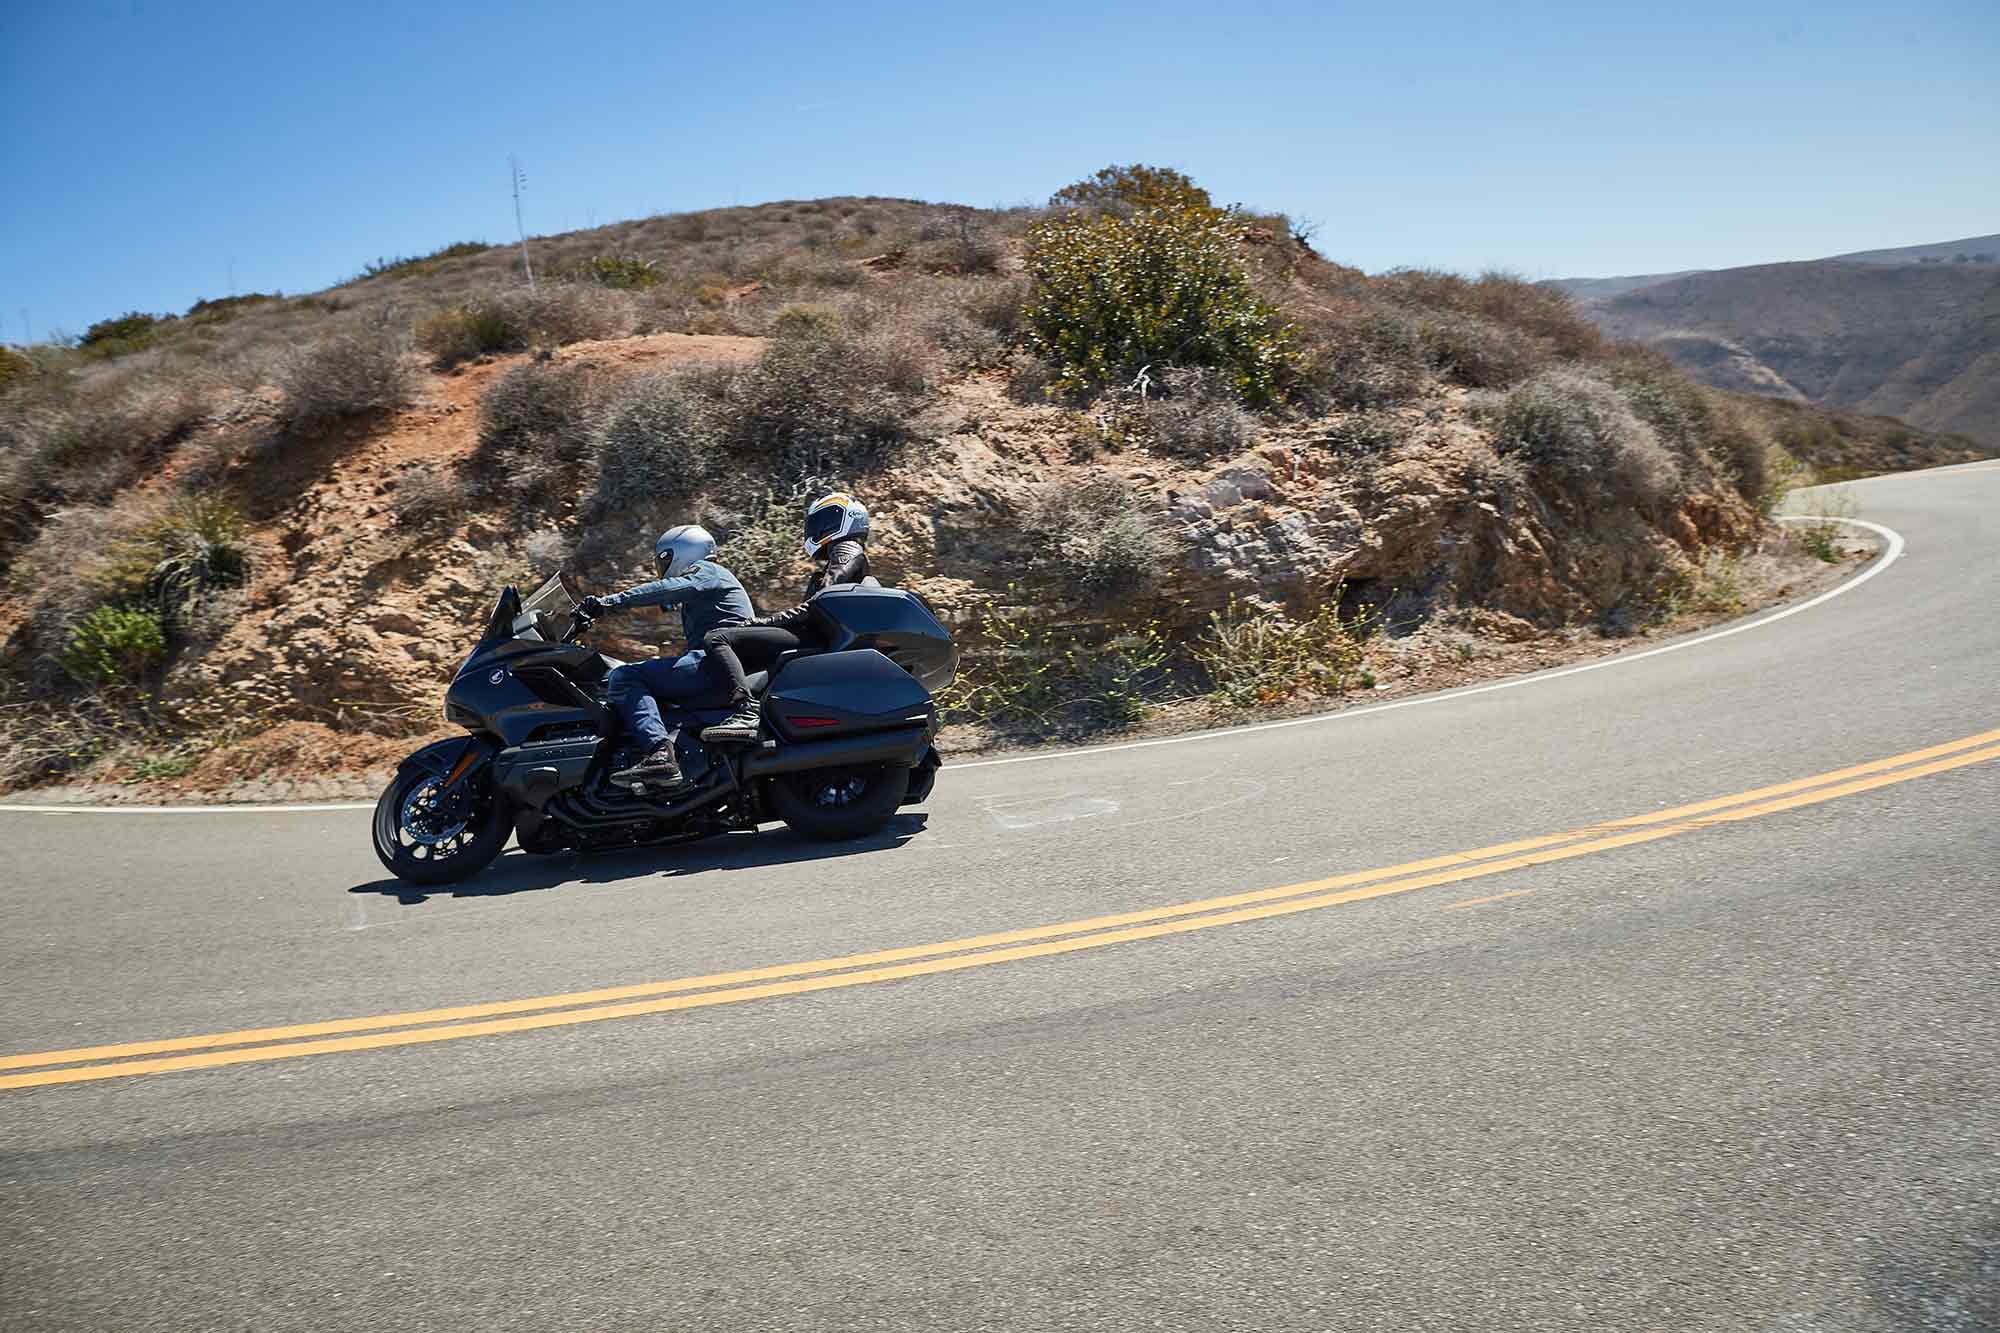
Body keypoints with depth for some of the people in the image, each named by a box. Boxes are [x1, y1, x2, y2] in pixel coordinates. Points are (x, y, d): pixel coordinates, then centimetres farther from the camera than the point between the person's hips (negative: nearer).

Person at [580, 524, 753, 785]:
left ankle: (658, 753, -39)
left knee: (623, 677, -20)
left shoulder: (706, 571, 3)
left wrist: (609, 602, -23)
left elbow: (665, 589, -16)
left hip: (716, 660, -11)